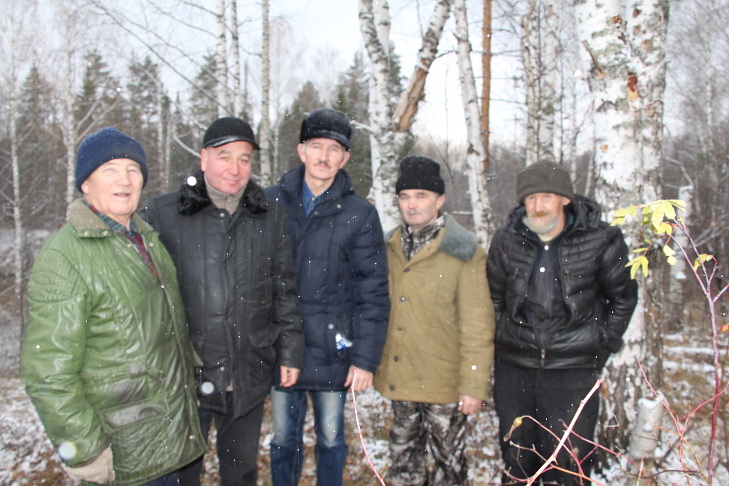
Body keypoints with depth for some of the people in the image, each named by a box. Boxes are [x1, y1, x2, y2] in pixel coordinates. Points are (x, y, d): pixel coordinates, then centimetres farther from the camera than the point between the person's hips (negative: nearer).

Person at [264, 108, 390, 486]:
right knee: (283, 438, 16)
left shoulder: (360, 214, -5)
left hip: (332, 351, -1)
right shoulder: (272, 201, 0)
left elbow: (373, 293, -5)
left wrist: (365, 358, -8)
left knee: (330, 438, 15)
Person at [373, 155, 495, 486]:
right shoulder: (390, 247, 5)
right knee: (404, 459, 21)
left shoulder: (463, 252, -12)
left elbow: (477, 325, -13)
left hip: (444, 383, -5)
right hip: (399, 380, 5)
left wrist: (474, 385, -14)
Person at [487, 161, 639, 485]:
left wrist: (603, 346, 3)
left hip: (573, 369, -3)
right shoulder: (506, 241, 0)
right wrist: (504, 340, 11)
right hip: (514, 367, 3)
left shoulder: (601, 240, -7)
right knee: (515, 459, 17)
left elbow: (623, 298, 6)